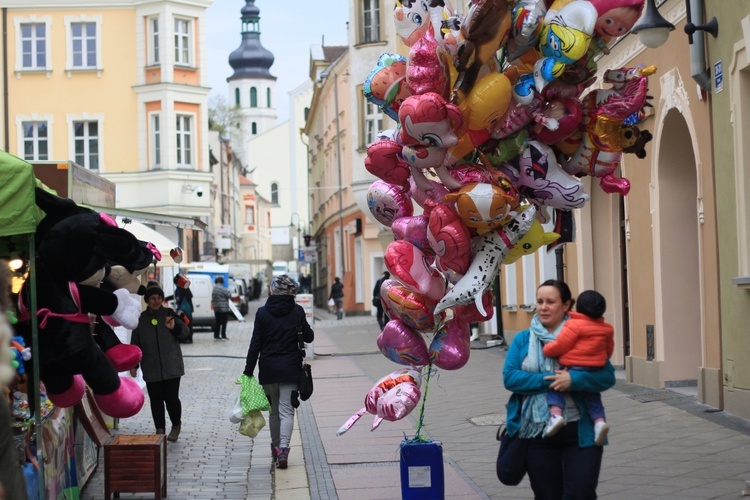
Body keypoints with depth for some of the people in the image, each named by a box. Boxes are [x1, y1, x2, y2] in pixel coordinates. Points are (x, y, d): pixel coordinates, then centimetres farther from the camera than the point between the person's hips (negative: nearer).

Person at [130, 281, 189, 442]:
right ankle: (160, 430, 14)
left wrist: (174, 327, -20)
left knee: (172, 398, -4)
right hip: (151, 369, 2)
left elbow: (185, 332, 1)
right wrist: (133, 365, 7)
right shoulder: (141, 319, 5)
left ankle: (176, 426, 19)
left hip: (171, 367, -2)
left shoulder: (169, 314, 0)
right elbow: (135, 344, 9)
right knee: (156, 400, 4)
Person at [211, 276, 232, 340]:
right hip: (223, 308, -7)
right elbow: (229, 296, -12)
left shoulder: (214, 289, 6)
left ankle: (216, 336, 14)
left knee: (217, 323, 13)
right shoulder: (223, 289, -18)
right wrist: (228, 291, 5)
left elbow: (212, 298, 14)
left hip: (216, 308, 7)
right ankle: (223, 336, -2)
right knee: (224, 323, -2)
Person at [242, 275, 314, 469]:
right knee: (287, 411, -3)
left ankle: (276, 447, 23)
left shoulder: (262, 313, -3)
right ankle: (283, 449, -19)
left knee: (274, 411, 15)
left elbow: (255, 344, -3)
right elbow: (309, 337, 5)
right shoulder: (297, 311, -4)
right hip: (290, 369, -1)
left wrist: (248, 371, 1)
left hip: (268, 369, 1)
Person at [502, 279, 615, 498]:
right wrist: (548, 382, -16)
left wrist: (574, 379, -21)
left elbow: (607, 376, -5)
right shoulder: (523, 340, 8)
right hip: (537, 434, 2)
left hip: (580, 432, -2)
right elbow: (509, 377, -4)